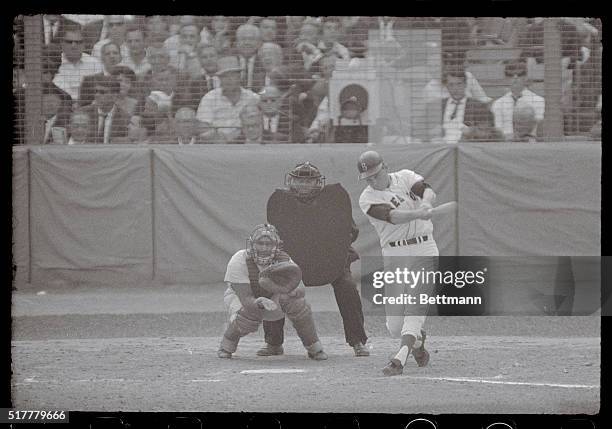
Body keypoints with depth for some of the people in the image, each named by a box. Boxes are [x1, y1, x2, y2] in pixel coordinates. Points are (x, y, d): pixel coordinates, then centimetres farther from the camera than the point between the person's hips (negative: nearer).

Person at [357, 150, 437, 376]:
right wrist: (418, 213, -38)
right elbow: (392, 216, -20)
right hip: (394, 255, 0)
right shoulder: (367, 198, -1)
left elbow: (428, 192, -12)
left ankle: (400, 357, -22)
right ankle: (417, 339, 29)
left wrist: (425, 203, -36)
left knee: (415, 307, -17)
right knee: (394, 326, -2)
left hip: (423, 250, 0)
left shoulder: (405, 177, 6)